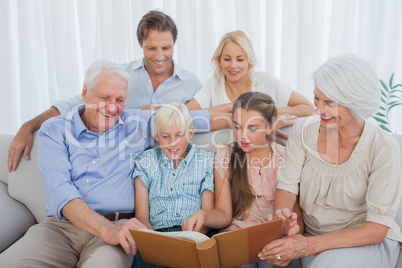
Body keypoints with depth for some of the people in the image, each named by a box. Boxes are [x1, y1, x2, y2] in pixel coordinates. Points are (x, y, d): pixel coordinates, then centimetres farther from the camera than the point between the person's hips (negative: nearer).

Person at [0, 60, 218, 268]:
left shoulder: (137, 123, 14)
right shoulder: (54, 130, 9)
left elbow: (199, 119, 17)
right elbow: (58, 189, -8)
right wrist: (106, 228, -21)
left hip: (117, 225, -1)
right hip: (61, 226, 2)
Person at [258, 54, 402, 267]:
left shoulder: (383, 149, -16)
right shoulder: (304, 130, -5)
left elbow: (377, 228, -17)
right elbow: (287, 186, -5)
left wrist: (312, 245, -28)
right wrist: (281, 221, -28)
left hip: (367, 241, -3)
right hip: (308, 235, 3)